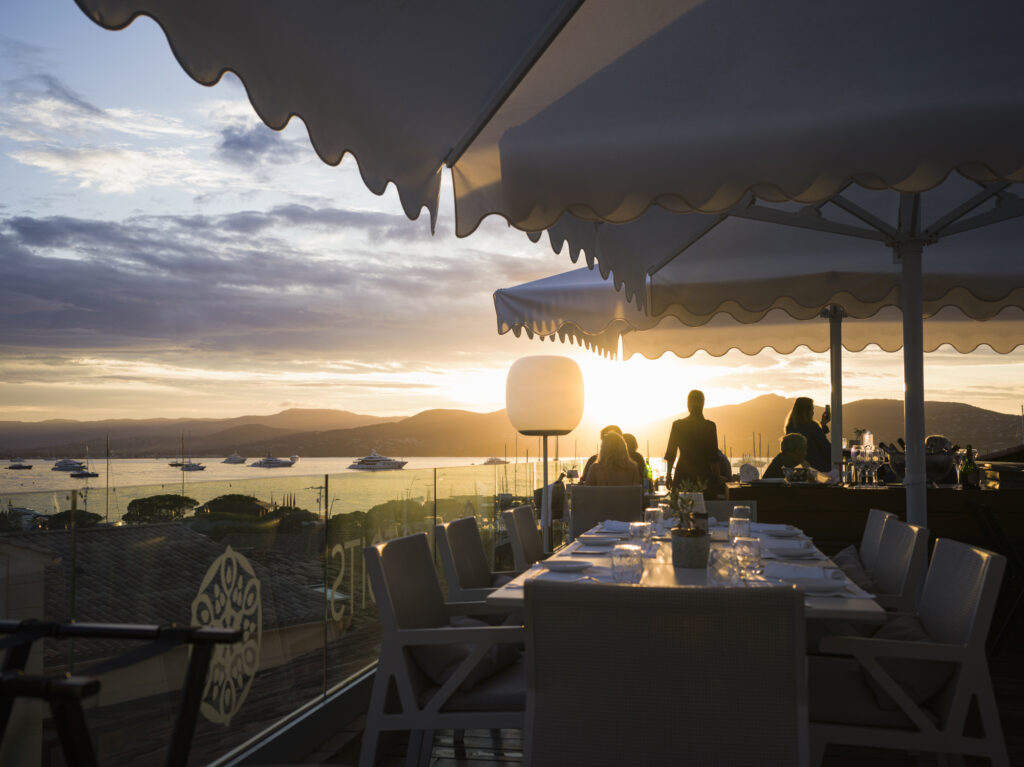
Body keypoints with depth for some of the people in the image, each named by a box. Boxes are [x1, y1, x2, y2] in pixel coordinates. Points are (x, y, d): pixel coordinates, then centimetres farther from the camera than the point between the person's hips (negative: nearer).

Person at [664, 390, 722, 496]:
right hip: (705, 475, -1)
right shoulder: (710, 426, -4)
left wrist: (669, 475, 12)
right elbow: (714, 457, -3)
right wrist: (716, 478, 5)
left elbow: (670, 453, 2)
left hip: (682, 475, 1)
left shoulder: (678, 425, -2)